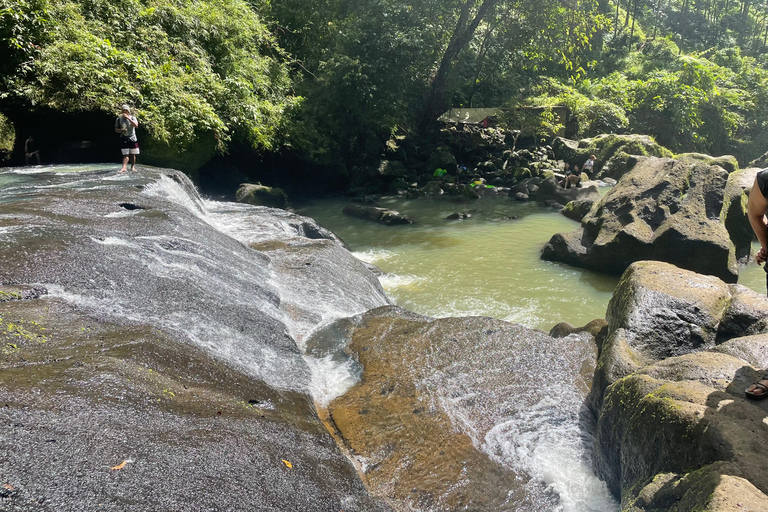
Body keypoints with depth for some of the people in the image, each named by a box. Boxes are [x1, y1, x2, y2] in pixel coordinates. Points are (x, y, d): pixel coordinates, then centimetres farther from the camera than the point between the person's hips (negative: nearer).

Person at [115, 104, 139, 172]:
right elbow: (116, 129, 7)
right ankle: (124, 168, -16)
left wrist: (128, 118, -22)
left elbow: (136, 125, -18)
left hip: (132, 138, 0)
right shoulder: (118, 119, 4)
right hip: (124, 139, 0)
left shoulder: (132, 117, 0)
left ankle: (132, 167, 17)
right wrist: (121, 130, -15)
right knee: (125, 154, -9)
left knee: (132, 154, 6)